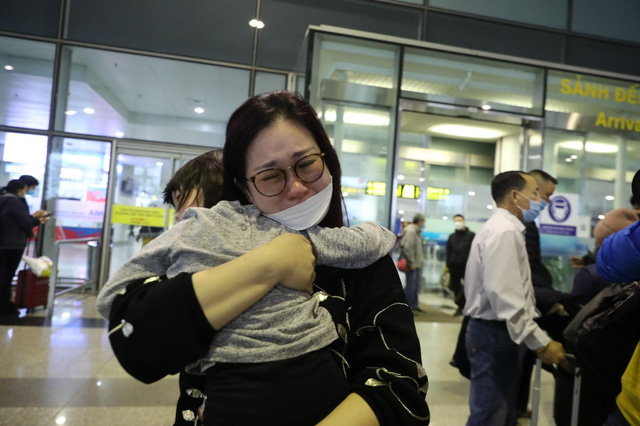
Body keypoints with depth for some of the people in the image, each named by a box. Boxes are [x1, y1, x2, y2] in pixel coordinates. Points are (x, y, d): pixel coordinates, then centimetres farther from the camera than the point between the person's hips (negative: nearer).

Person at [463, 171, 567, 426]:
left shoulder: (503, 228, 16)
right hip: (495, 334, -11)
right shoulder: (504, 231, -17)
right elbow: (504, 295, -26)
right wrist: (541, 342, -21)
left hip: (501, 331, 11)